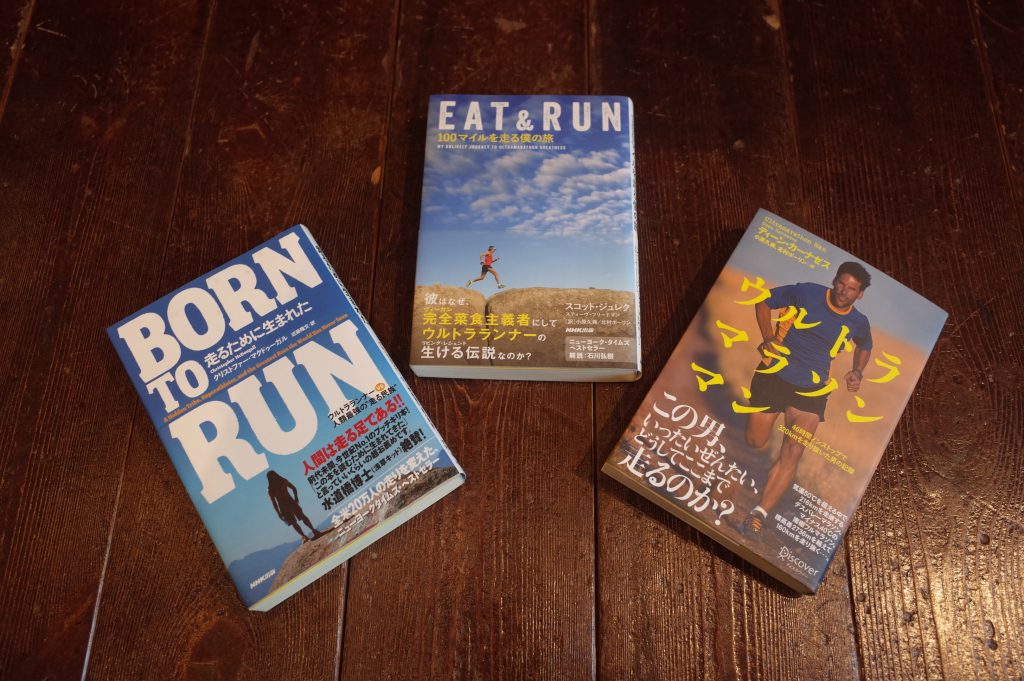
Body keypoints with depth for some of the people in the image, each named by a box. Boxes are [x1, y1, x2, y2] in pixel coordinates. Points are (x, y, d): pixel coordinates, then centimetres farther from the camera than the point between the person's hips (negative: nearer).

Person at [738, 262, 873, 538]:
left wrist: (858, 372, 8)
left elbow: (865, 346, 27)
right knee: (755, 442, 7)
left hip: (811, 390, 1)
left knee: (792, 454, -14)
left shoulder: (858, 323, 5)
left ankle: (758, 515, -11)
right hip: (775, 374, -1)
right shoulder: (806, 293, -6)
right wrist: (768, 337, -9)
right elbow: (764, 301, 3)